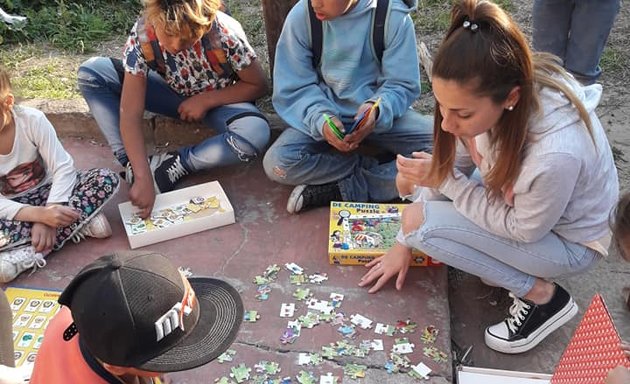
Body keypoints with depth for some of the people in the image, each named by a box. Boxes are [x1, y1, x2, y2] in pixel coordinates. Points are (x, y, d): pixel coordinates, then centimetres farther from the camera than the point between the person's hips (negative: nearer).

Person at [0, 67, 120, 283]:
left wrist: (46, 217, -31)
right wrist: (40, 214, -38)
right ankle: (81, 221, -23)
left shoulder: (32, 120, -20)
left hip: (48, 191, 2)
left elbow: (63, 168, -20)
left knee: (106, 180, -25)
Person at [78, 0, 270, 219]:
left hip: (219, 100, -1)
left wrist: (205, 100, -24)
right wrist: (143, 178, -37)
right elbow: (130, 114, -29)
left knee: (256, 135, -36)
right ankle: (132, 167, -19)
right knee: (90, 74, -18)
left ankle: (172, 166, -18)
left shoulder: (226, 34, -32)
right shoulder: (142, 35, -28)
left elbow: (258, 85, -16)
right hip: (172, 92, 2)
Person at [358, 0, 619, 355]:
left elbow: (523, 229, -23)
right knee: (414, 176, -4)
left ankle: (543, 295, -6)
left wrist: (444, 180, -25)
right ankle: (503, 262, 7)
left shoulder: (556, 152, -42)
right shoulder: (484, 98, -23)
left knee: (420, 222, -22)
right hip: (516, 200, 7)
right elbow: (455, 163, -6)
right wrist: (404, 244, -2)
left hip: (566, 238, -7)